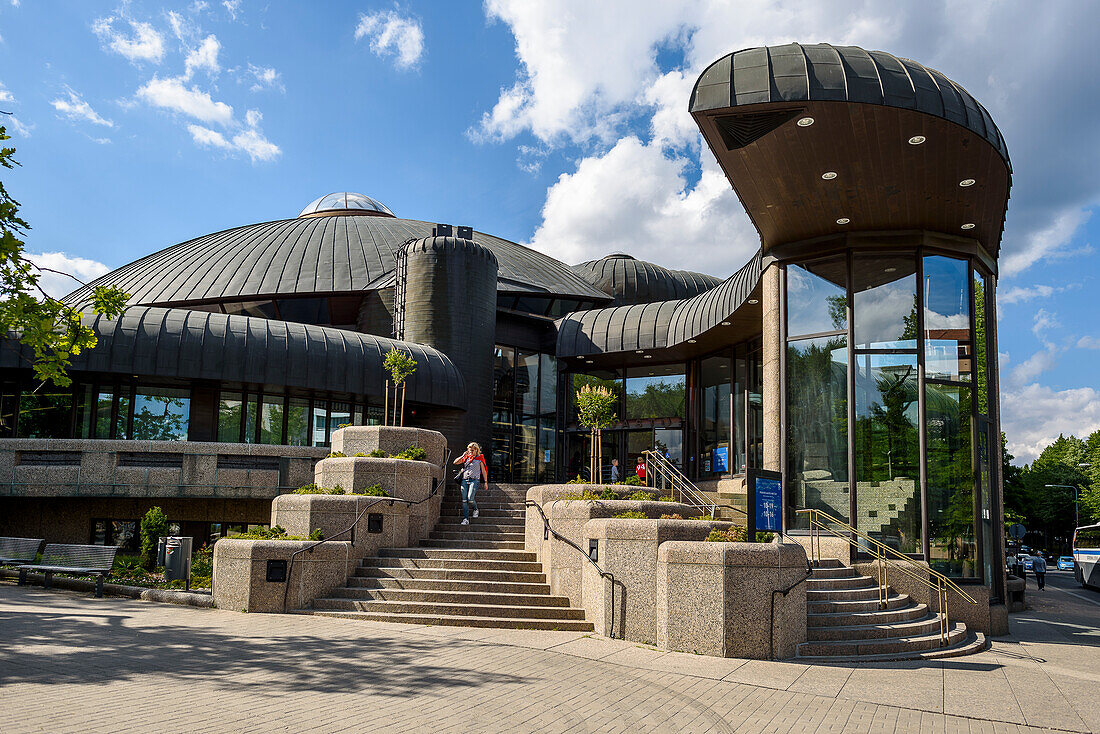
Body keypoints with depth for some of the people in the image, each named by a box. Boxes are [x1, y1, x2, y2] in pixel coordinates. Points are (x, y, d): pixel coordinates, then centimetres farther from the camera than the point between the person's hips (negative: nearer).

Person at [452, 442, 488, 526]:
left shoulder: (479, 459, 7)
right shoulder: (466, 457, 15)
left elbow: (483, 471, 9)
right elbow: (455, 462, 9)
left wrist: (486, 482, 5)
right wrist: (463, 456, 1)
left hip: (474, 480, -4)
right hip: (464, 480, 4)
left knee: (470, 499, -19)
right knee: (464, 500, -4)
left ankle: (475, 509, 13)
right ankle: (466, 519, -1)